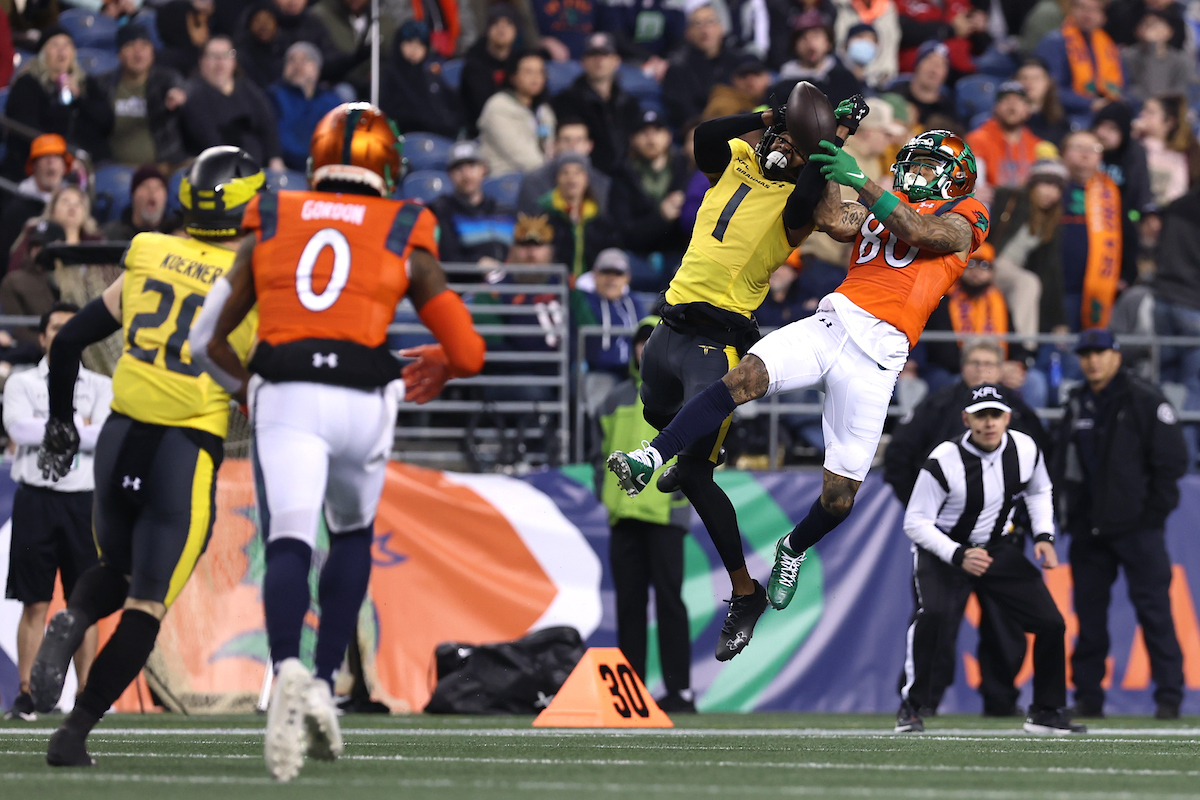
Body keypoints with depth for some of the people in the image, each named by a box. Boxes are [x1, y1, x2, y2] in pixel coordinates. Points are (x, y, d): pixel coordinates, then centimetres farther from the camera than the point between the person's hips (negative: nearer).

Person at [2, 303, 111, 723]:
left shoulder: (100, 387, 11)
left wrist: (48, 428, -6)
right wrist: (77, 426, -6)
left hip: (83, 501, 1)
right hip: (36, 497, -1)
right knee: (35, 604, -2)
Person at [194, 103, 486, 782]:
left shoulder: (271, 226, 17)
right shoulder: (406, 239, 14)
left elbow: (209, 337, 18)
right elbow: (469, 350, 14)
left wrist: (248, 389, 36)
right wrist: (439, 369, 37)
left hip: (284, 396, 0)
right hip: (362, 399, 1)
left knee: (290, 545, -9)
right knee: (353, 534, 24)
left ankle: (288, 671, -38)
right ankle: (327, 683, 13)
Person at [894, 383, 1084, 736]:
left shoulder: (1025, 450, -10)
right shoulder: (944, 461, -25)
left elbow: (1039, 491, 12)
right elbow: (915, 522, -21)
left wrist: (1044, 536, -3)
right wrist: (959, 556, -34)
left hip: (999, 548, 5)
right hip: (942, 548, -5)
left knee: (1051, 623, -1)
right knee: (933, 613, -32)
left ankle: (1047, 712, 19)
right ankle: (911, 707, -18)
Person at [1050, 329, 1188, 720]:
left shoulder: (1145, 400, -4)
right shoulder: (1077, 405, 13)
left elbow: (1172, 460, -6)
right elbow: (1063, 465, 19)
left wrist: (1153, 510, -10)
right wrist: (1069, 515, 8)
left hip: (1136, 527, -6)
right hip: (1088, 529, 6)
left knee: (1154, 611, -7)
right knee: (1089, 615, 6)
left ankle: (1169, 697, -5)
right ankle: (1087, 697, 11)